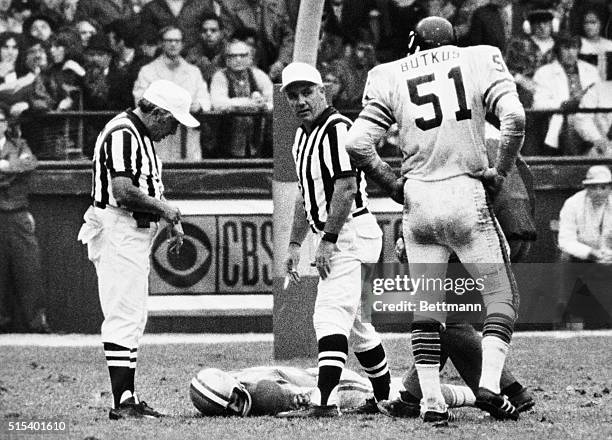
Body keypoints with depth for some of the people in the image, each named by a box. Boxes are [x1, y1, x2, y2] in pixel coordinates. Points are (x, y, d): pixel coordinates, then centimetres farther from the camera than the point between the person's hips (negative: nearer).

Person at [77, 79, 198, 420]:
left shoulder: (143, 136, 18)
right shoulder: (122, 133, -16)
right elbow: (122, 191, -25)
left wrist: (173, 221, 11)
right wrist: (165, 207, -13)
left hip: (138, 233, 11)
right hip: (118, 234, -11)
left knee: (135, 318, 11)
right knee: (125, 317, -12)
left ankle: (128, 398, 15)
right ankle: (122, 403, -13)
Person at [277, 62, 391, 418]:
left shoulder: (337, 128, -13)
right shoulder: (302, 138, 17)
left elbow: (346, 189, -21)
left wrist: (328, 240, -23)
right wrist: (295, 245, 22)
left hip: (350, 232, -10)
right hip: (333, 238, 10)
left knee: (330, 315, -19)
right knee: (354, 321, 15)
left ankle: (325, 401, -28)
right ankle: (386, 396, 24)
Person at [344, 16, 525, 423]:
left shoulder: (391, 77, 8)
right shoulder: (480, 61, 5)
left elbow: (358, 144, -1)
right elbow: (515, 119, -10)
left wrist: (392, 184, 11)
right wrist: (500, 172, 1)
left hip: (418, 202, 2)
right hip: (467, 194, -2)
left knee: (426, 305, 11)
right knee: (502, 294, 8)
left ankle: (432, 401, 5)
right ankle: (490, 385, -8)